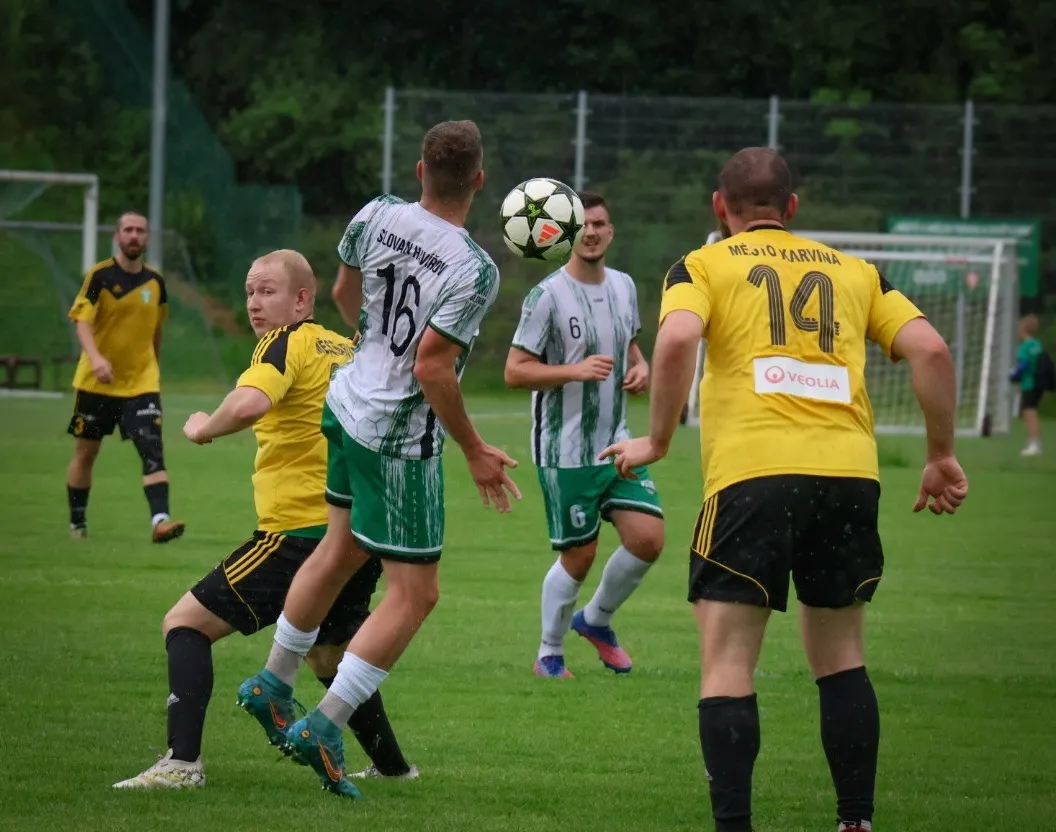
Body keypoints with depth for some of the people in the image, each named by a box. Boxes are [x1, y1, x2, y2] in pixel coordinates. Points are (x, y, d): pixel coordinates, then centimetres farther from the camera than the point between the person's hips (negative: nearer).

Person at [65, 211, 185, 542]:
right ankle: (76, 523, 24)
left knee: (152, 449, -15)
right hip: (96, 382, -2)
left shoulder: (155, 281, 5)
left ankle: (160, 520, -25)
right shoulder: (100, 276, -8)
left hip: (141, 382, 2)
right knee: (85, 453, 9)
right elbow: (82, 321, -17)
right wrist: (96, 357, -34)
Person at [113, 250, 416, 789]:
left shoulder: (287, 343, -8)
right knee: (328, 656, 29)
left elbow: (248, 404, -29)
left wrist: (203, 428, -12)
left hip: (302, 529, -8)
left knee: (186, 623, -3)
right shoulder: (345, 349, 16)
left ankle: (183, 760, -16)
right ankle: (390, 765, 35)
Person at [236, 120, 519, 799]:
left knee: (341, 550, 26)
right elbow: (432, 369, -25)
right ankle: (324, 728, -3)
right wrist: (475, 451, -14)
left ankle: (273, 686, 38)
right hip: (401, 438, -8)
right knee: (414, 594, 1)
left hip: (350, 404, 8)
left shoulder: (377, 217, -4)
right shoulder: (475, 270, -24)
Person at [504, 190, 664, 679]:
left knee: (648, 538, -5)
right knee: (579, 555, -1)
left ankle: (596, 620, 20)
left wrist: (639, 366, 3)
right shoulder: (547, 296, -13)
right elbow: (515, 371, -13)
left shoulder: (624, 286, 7)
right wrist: (575, 370, -25)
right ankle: (549, 656, 18)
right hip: (565, 450, -6)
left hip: (616, 442, 6)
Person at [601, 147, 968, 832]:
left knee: (728, 664, 0)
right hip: (850, 470, 3)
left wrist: (657, 441, 1)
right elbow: (931, 350, 8)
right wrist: (942, 455, 16)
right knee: (841, 656, 18)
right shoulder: (855, 272, 20)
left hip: (752, 473, -3)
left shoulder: (702, 266, 11)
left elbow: (677, 341, -10)